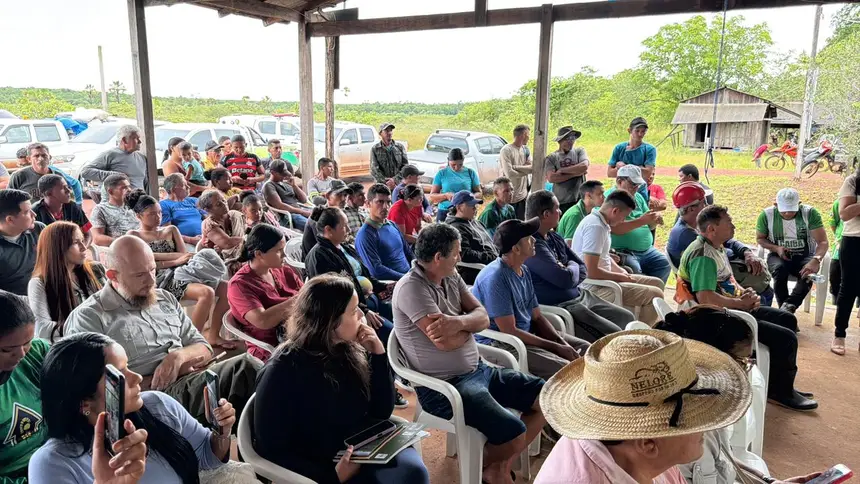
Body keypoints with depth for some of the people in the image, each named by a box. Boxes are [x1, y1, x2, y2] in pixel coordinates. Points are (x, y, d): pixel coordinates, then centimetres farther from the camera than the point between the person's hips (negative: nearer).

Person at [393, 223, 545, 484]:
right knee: (514, 433, -24)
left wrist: (458, 322, -22)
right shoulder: (411, 288, -19)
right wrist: (468, 324, -4)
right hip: (444, 386, -9)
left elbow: (483, 318, 0)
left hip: (479, 369, 9)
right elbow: (446, 342, -25)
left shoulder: (451, 277, 7)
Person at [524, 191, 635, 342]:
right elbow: (566, 279, -27)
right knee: (613, 335, -16)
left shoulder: (555, 237, 9)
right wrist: (572, 267, -3)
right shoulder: (533, 246, -23)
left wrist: (567, 271, -11)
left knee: (627, 318, 12)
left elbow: (583, 269, 11)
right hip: (562, 306, -10)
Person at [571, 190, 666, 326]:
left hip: (601, 280, 11)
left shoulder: (600, 222, 9)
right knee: (655, 295, -16)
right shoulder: (595, 227, -23)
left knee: (656, 283, 13)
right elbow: (592, 272, -28)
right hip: (594, 287, -11)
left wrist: (620, 271, 7)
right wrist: (621, 277, -13)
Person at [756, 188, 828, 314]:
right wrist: (776, 248, -17)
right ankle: (786, 310, -27)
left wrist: (815, 260, -39)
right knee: (779, 269, -35)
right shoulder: (767, 215, -10)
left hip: (805, 256, 0)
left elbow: (823, 242, -19)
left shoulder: (810, 213, -14)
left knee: (808, 272, -35)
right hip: (778, 255, 0)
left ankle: (788, 306, -37)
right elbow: (760, 238, 5)